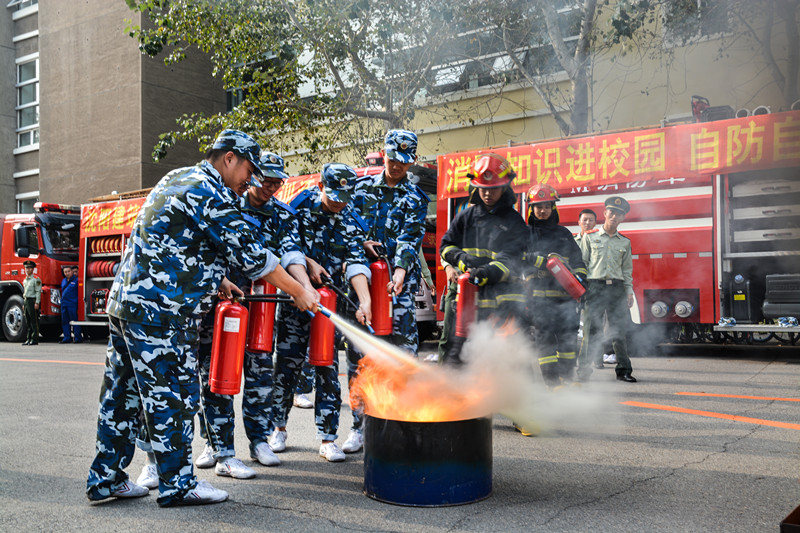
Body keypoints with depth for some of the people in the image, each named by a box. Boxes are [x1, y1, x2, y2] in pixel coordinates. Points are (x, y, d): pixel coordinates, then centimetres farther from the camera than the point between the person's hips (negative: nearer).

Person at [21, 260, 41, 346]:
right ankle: (28, 339, 14)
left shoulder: (36, 279, -7)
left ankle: (35, 339, -5)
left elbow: (38, 292, -12)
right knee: (27, 322, 9)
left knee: (34, 321, -7)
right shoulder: (25, 280, 18)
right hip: (26, 301, 8)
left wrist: (37, 303, -18)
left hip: (33, 301, -8)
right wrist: (23, 304, 18)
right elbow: (24, 292, 22)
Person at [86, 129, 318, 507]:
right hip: (159, 311, -10)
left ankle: (105, 479, 24)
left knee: (122, 392, 14)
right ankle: (177, 485, 10)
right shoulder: (211, 194, -12)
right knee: (172, 395, -1)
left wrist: (216, 281, 23)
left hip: (125, 301, 10)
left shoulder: (175, 180, 19)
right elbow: (250, 254, -13)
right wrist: (298, 292, -5)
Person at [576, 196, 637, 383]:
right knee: (592, 330, -4)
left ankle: (623, 370, 11)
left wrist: (629, 291, 7)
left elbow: (627, 269, 17)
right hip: (595, 287, -2)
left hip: (617, 288, 3)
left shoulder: (625, 242, 15)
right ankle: (583, 370, 3)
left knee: (619, 330, 2)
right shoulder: (590, 237, 7)